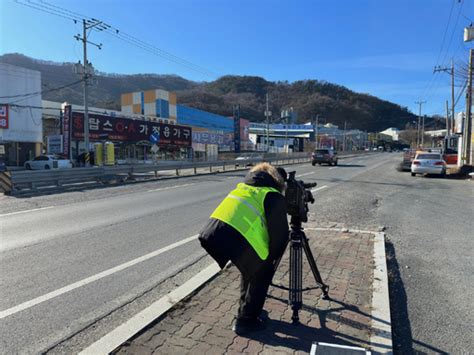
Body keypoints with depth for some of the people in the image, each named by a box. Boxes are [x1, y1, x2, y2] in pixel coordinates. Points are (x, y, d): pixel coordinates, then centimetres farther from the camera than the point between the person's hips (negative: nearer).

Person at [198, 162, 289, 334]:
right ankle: (245, 321, 25)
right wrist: (272, 256, 27)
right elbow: (280, 233, 10)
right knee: (262, 273, 19)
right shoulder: (274, 196, 9)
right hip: (237, 239, -7)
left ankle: (247, 309, 44)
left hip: (211, 232, 7)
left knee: (251, 267, 30)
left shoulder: (243, 186, 29)